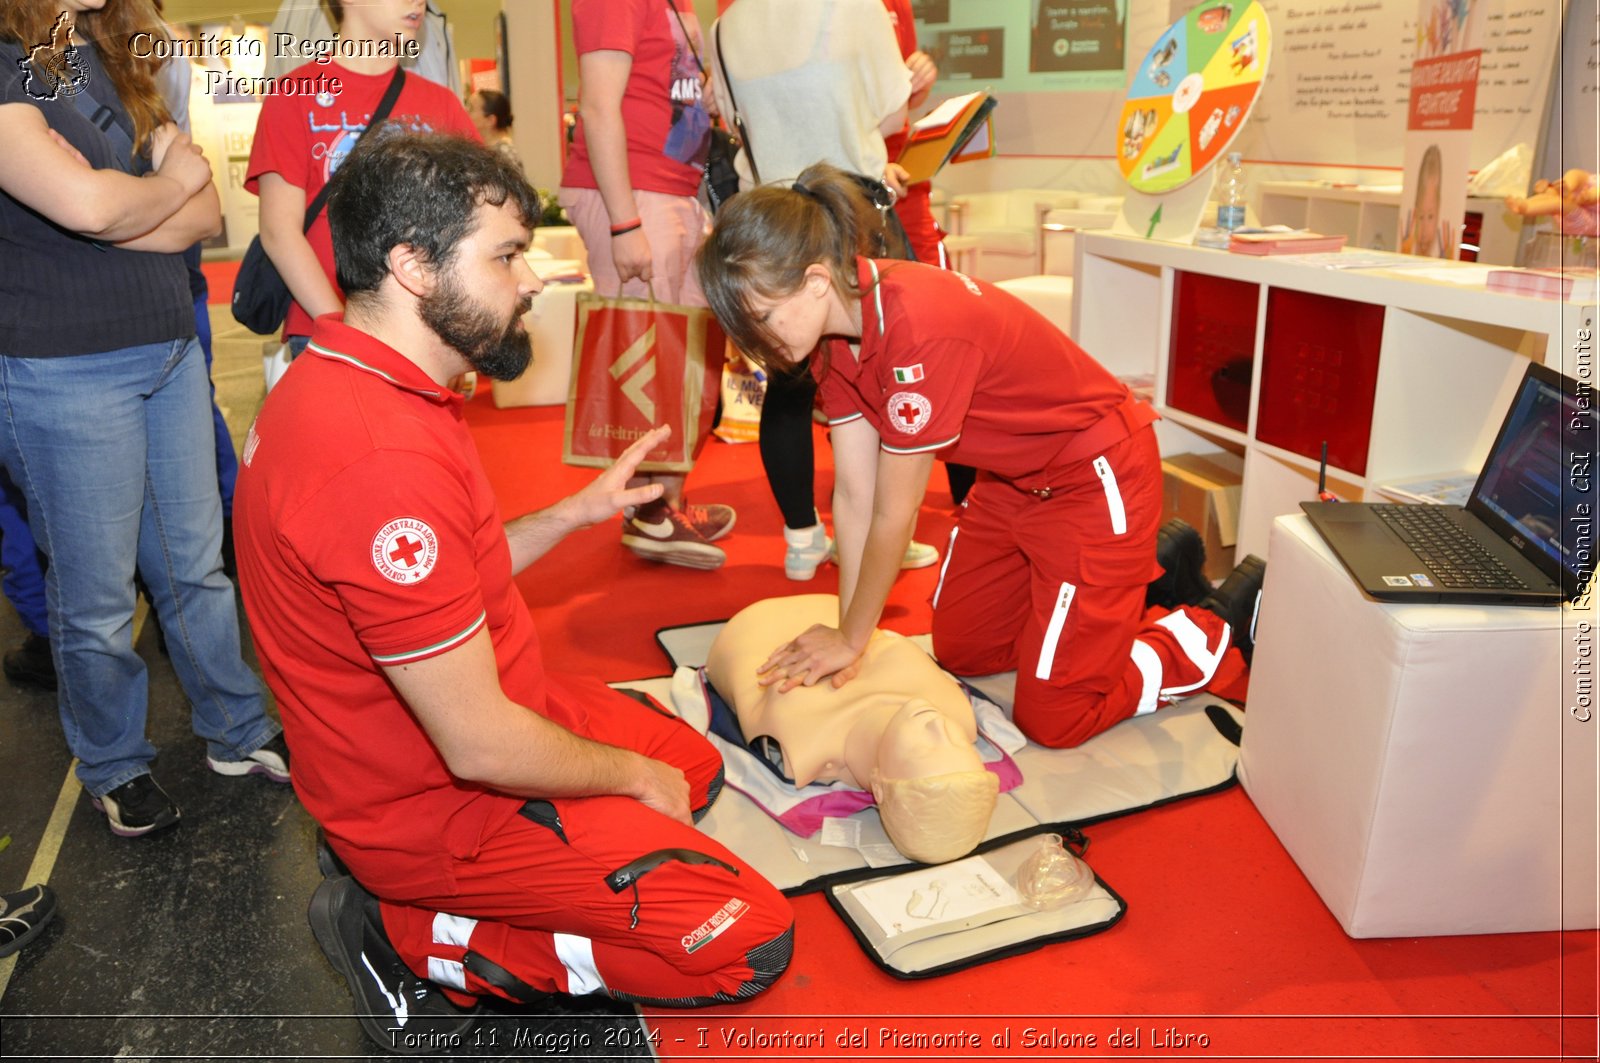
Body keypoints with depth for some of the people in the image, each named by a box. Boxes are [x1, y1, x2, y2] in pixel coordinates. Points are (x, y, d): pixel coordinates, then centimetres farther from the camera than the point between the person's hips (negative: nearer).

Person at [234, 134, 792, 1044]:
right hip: (437, 800, -10)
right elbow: (481, 745, -28)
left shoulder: (341, 379, 1)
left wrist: (583, 509, 7)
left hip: (469, 714, 10)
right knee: (750, 940, -8)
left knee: (697, 765, 24)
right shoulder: (381, 458, -33)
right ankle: (408, 934, 1)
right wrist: (634, 775, -11)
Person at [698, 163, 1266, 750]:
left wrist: (851, 639, -13)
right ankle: (1143, 568, 32)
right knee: (958, 653, 18)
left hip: (1096, 475, -8)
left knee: (1053, 717, -3)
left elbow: (894, 516, -26)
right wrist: (845, 635, -9)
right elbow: (853, 493, -7)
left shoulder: (918, 330, -35)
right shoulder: (837, 331, -8)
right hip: (1013, 477, 9)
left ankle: (1228, 623, 18)